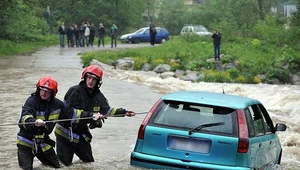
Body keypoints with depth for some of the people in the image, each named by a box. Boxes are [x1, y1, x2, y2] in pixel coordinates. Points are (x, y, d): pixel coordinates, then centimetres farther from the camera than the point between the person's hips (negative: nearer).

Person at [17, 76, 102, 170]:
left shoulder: (57, 104, -2)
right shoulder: (32, 101, -18)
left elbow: (72, 114, 7)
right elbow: (25, 118, -34)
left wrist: (92, 116, 2)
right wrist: (34, 122, -57)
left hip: (43, 142, 5)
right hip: (26, 142, -5)